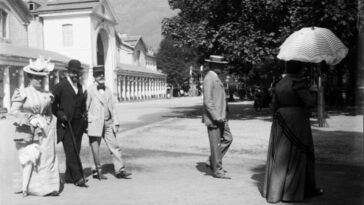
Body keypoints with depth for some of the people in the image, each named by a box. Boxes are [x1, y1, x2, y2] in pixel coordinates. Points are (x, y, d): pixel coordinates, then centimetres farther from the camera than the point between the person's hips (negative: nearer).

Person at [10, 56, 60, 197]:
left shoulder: (47, 94, 11)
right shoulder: (23, 93, -2)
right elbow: (14, 110, -8)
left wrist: (49, 125, 11)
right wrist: (30, 118, -17)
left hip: (45, 130, 4)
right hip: (28, 131, -4)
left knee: (47, 157, 1)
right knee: (30, 158, -8)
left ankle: (47, 187, 9)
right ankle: (25, 187, 0)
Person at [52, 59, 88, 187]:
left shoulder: (80, 86, 15)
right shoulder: (60, 86, -4)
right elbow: (52, 104, -4)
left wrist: (84, 115, 10)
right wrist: (61, 115, -14)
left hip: (78, 125, 6)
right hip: (66, 125, -6)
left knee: (75, 151, 8)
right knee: (71, 152, -8)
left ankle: (69, 177, 18)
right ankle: (77, 178, -5)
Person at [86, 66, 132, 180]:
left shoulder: (107, 90, 12)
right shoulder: (90, 90, -5)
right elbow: (85, 108, -4)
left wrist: (115, 123, 7)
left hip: (108, 123, 5)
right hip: (95, 123, -5)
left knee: (114, 146, 0)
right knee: (95, 149, 4)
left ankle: (120, 170, 3)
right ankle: (97, 171, 17)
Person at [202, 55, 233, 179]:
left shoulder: (217, 78, 17)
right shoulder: (209, 78, -14)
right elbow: (207, 100, -20)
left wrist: (222, 116, 17)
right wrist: (216, 117, -23)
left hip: (220, 117, 9)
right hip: (213, 118, -9)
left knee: (227, 139, 11)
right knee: (216, 144, -1)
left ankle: (212, 161, 21)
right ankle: (217, 170, 8)